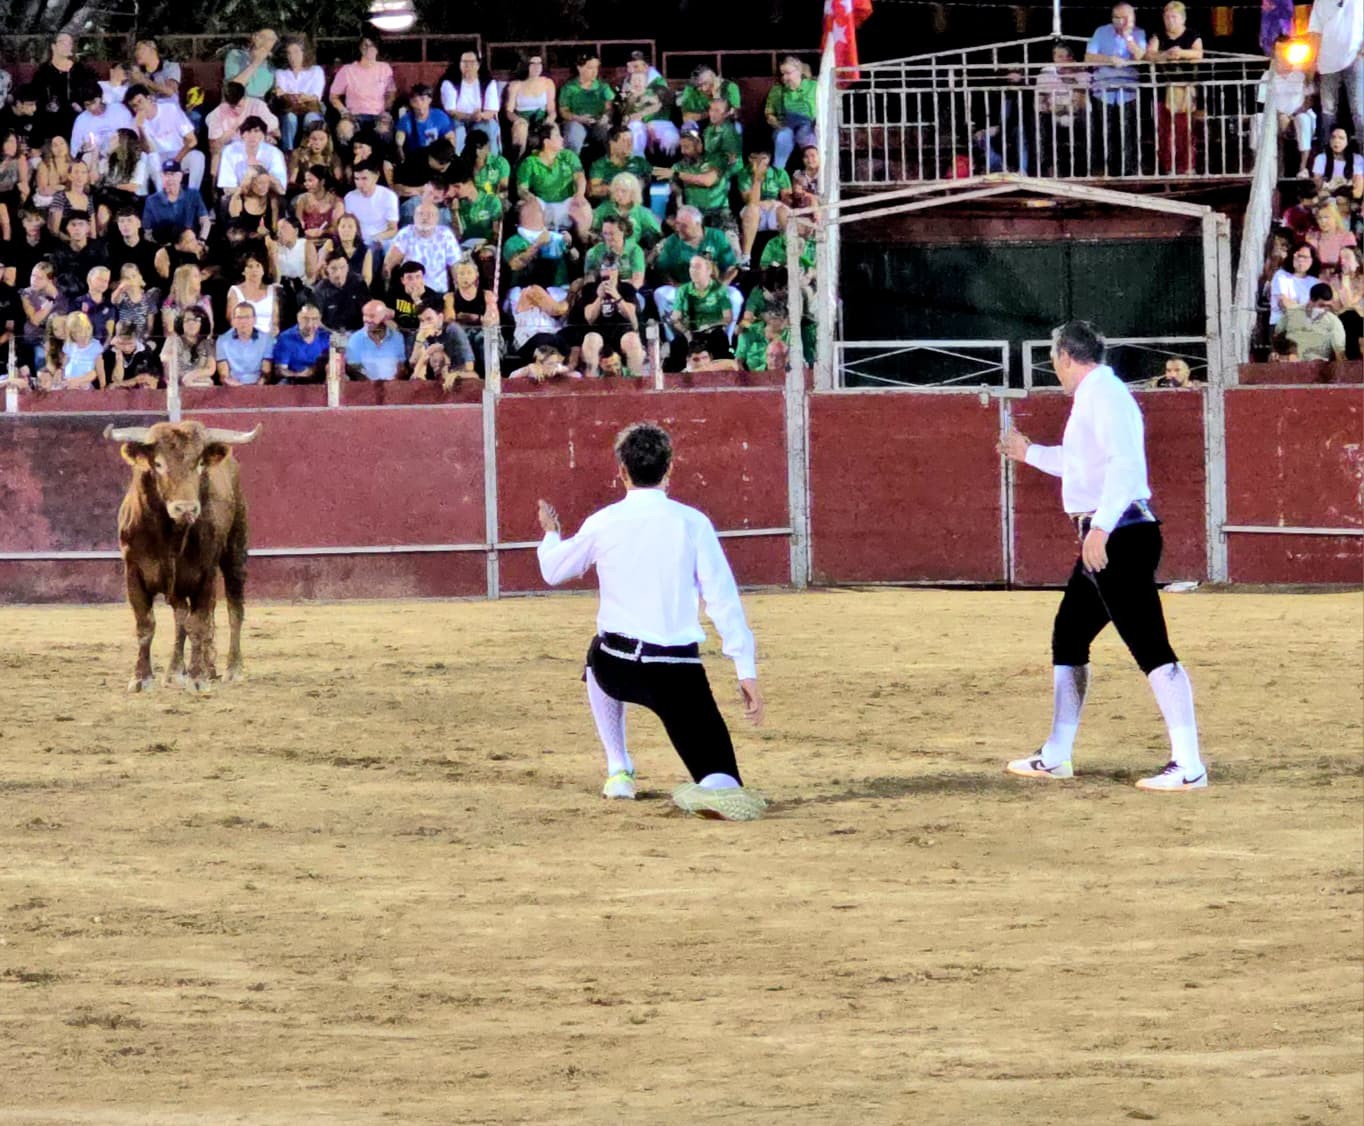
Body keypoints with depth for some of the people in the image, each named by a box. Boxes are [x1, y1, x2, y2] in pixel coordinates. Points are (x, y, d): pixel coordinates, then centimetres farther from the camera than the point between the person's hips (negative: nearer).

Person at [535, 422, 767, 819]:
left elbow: (553, 571, 21)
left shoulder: (603, 523, 3)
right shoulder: (692, 522, 0)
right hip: (679, 674, -2)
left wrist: (550, 534, 43)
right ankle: (715, 789, -43)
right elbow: (723, 598, -4)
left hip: (616, 667, 2)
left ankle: (618, 772, 35)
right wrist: (747, 671, -2)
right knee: (720, 781, -4)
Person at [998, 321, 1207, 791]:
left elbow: (1123, 461, -26)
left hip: (1120, 536, -11)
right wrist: (1031, 453, 52)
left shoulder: (1104, 395, -11)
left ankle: (1188, 765, -21)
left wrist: (1100, 526, -32)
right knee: (1067, 638, 19)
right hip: (1102, 541, 11)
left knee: (1151, 647, -15)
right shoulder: (1094, 396, 21)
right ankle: (1055, 757, 28)